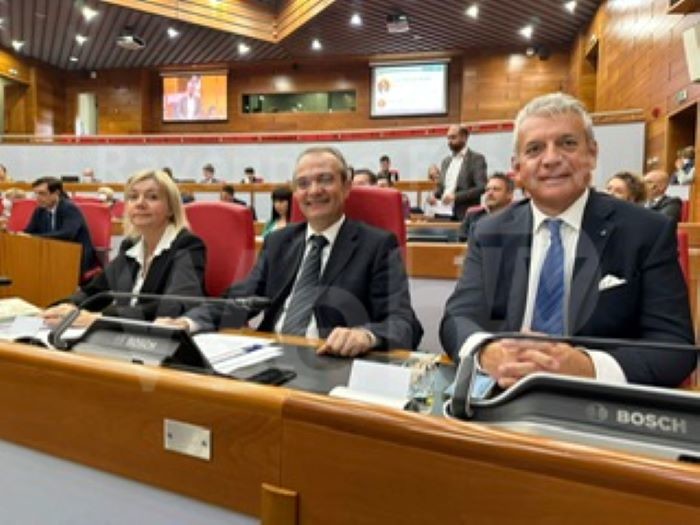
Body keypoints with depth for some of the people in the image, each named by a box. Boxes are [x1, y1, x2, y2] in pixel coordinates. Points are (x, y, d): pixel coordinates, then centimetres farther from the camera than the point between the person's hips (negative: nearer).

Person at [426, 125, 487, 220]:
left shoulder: (477, 159, -3)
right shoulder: (446, 161, 18)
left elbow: (481, 187, -13)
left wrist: (456, 196, -21)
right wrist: (434, 195, 2)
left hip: (466, 216, -6)